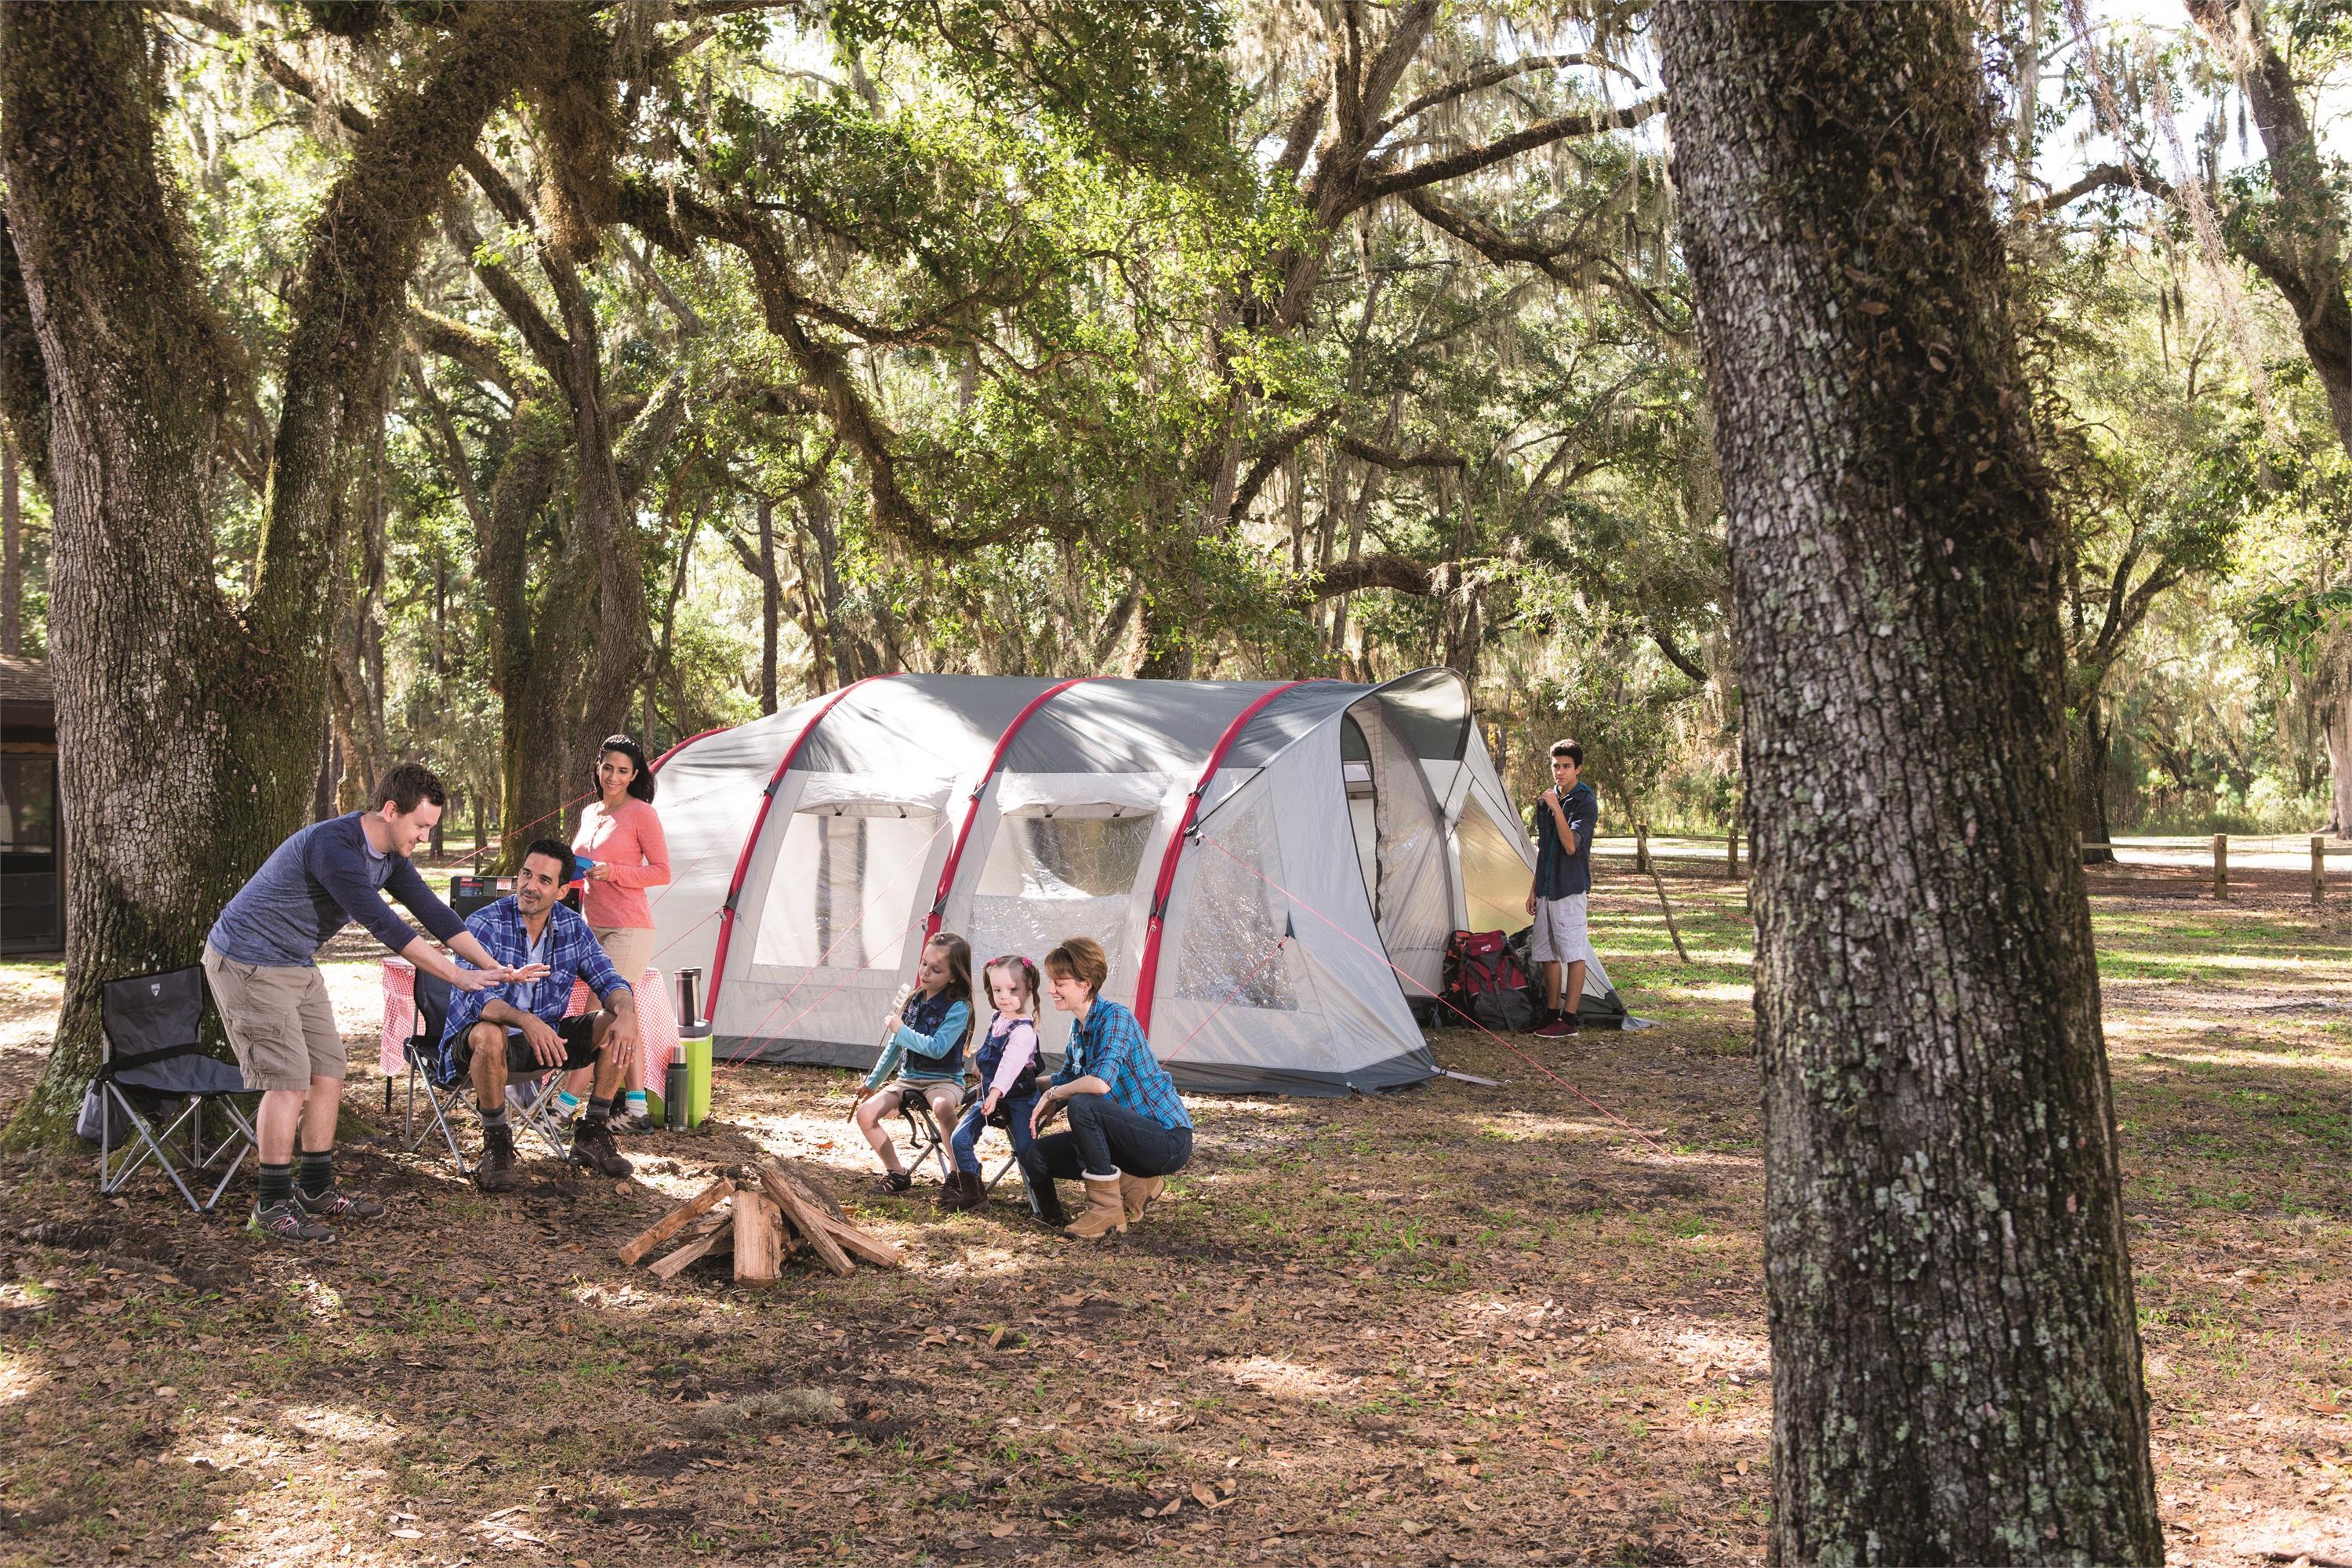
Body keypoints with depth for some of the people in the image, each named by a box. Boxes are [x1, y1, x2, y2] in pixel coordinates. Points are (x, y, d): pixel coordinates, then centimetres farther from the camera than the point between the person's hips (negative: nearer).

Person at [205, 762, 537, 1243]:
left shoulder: (389, 855, 1)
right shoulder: (334, 846, -29)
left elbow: (431, 910, 3)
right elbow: (384, 925, -31)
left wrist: (494, 967, -6)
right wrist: (458, 976, -29)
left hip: (298, 965, 9)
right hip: (249, 964, -9)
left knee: (327, 1073, 7)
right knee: (289, 1080, -11)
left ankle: (316, 1191, 18)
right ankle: (272, 1207, -3)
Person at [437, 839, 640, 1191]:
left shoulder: (573, 927, -2)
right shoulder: (485, 924, -19)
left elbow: (609, 981, -2)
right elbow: (477, 995, -32)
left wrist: (626, 1012, -27)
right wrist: (527, 1022, -50)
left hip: (546, 1038, 5)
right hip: (479, 1042, -5)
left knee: (617, 1025, -12)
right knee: (489, 1034, -40)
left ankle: (591, 1136, -3)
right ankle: (496, 1146, -21)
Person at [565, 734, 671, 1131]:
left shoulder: (642, 814, -6)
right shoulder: (590, 814, 16)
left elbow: (662, 873, -8)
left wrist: (611, 872, -18)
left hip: (628, 931, -8)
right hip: (596, 929, 8)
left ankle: (564, 1106, -7)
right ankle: (637, 1110, 11)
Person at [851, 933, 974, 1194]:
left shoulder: (958, 1008, -13)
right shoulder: (915, 1001, 9)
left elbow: (937, 1048, -26)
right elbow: (896, 1046, 20)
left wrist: (901, 1030, -17)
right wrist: (872, 1082, 25)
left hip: (944, 1080, -7)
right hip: (907, 1079, 7)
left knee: (942, 1106, -42)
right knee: (864, 1113, -14)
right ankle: (896, 1173, -1)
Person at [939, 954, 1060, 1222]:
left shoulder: (1023, 1030, -22)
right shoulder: (997, 1020, 5)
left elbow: (1011, 1062, -38)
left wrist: (996, 1091, -49)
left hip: (1019, 1100, -8)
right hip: (990, 1095, 8)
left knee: (1028, 1152, -18)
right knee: (959, 1139, 0)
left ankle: (1049, 1207, -9)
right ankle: (973, 1193, 14)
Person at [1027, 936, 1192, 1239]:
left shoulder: (1115, 1018, -20)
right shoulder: (1078, 1026, 7)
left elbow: (1100, 1082, -34)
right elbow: (1066, 1078, 20)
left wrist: (1052, 1095, -17)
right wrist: (1048, 1108, -2)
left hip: (1169, 1141, -9)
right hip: (1138, 1135, 9)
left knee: (1083, 1106, -31)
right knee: (1043, 1153, 5)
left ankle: (1106, 1209, -19)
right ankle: (1136, 1185, 7)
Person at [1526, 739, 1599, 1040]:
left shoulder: (1585, 801, -10)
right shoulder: (1546, 799, 13)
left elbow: (1571, 846, -21)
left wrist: (1556, 808, -26)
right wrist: (1535, 888, 18)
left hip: (1570, 888, -8)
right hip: (1547, 889, 8)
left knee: (1573, 953, -5)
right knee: (1547, 953, 11)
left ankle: (1569, 1019, -3)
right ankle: (1551, 1014, 19)